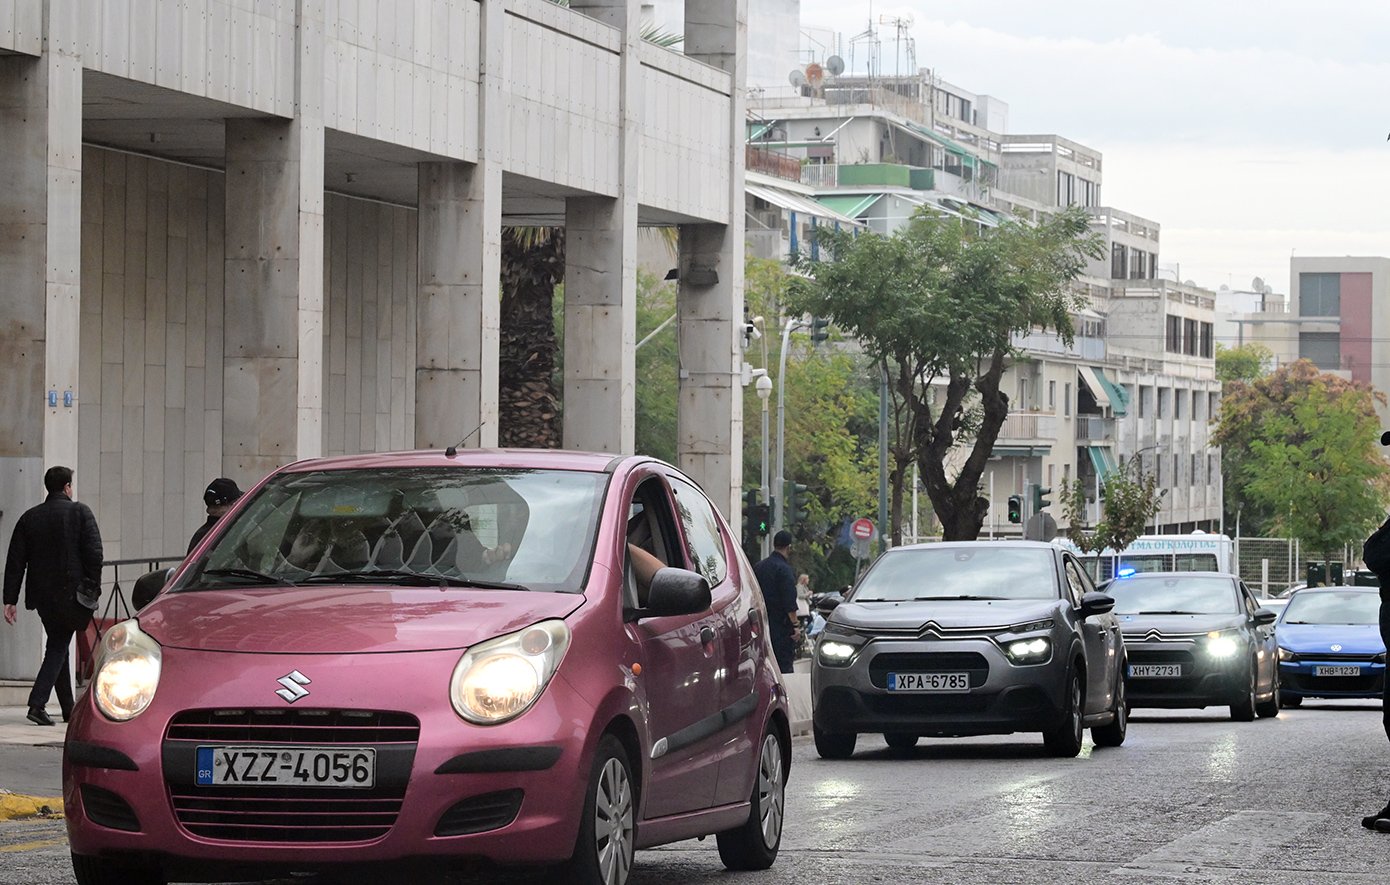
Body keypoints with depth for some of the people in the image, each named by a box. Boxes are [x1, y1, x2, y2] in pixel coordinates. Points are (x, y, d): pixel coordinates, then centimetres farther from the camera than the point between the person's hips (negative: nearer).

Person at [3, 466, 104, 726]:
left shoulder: (30, 517, 7)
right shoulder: (80, 512, -4)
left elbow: (15, 561, 4)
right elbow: (94, 553, -12)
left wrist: (10, 600, 5)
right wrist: (93, 587, -5)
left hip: (42, 594, 4)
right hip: (71, 592, -4)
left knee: (58, 646, 16)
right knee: (58, 647, 2)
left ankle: (68, 709, 21)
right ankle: (37, 703, -15)